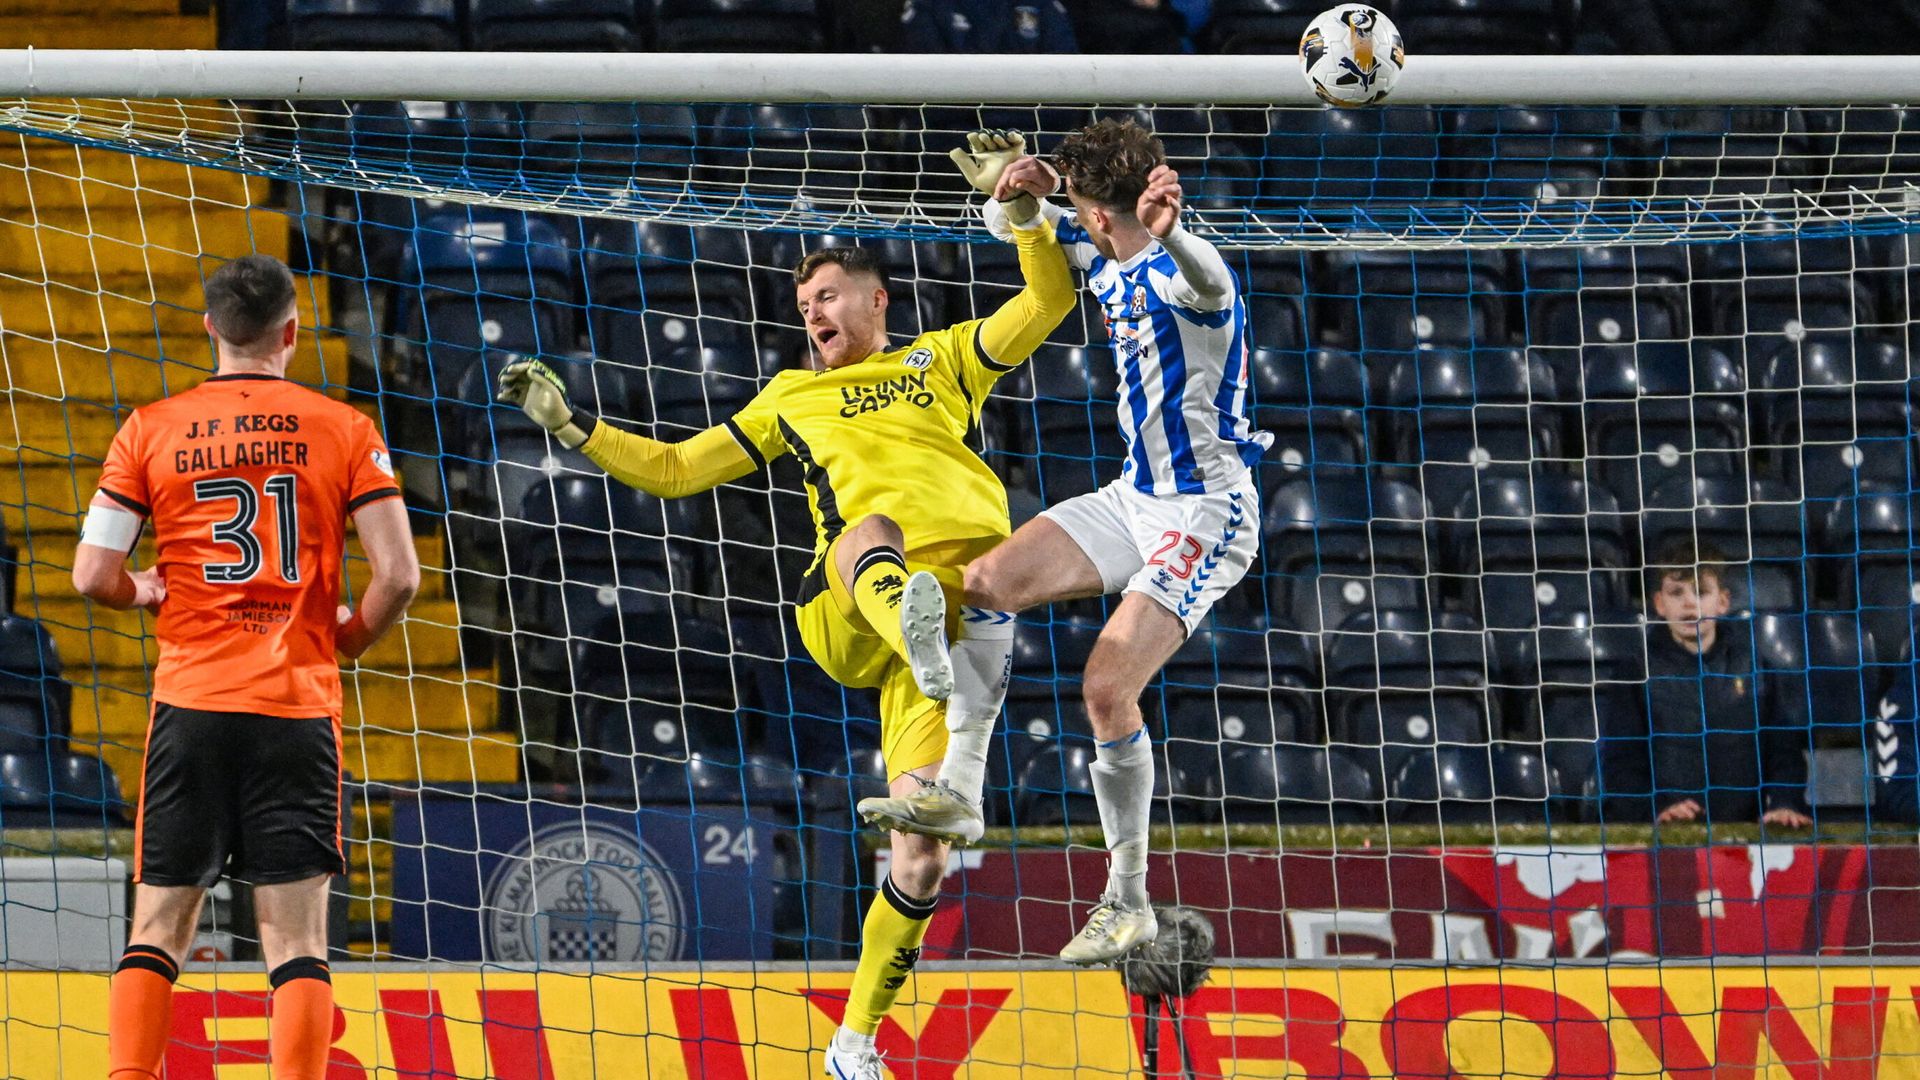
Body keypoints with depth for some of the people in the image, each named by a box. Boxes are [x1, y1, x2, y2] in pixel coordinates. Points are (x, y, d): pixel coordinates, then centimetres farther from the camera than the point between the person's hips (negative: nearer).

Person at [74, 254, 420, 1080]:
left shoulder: (150, 431, 4)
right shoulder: (344, 430, 2)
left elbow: (92, 577, -1)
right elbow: (399, 575, -4)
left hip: (191, 702, 1)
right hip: (299, 705, -1)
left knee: (157, 928, 6)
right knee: (297, 940, -1)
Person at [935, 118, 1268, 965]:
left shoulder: (1180, 275, -22)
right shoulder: (1108, 263, 6)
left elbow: (1203, 277, -46)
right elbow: (1009, 223, 15)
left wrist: (1165, 229, -71)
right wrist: (1020, 191, -11)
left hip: (1205, 513, -9)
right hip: (1136, 497, 9)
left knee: (1107, 688, -18)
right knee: (987, 582, -6)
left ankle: (1128, 903, -6)